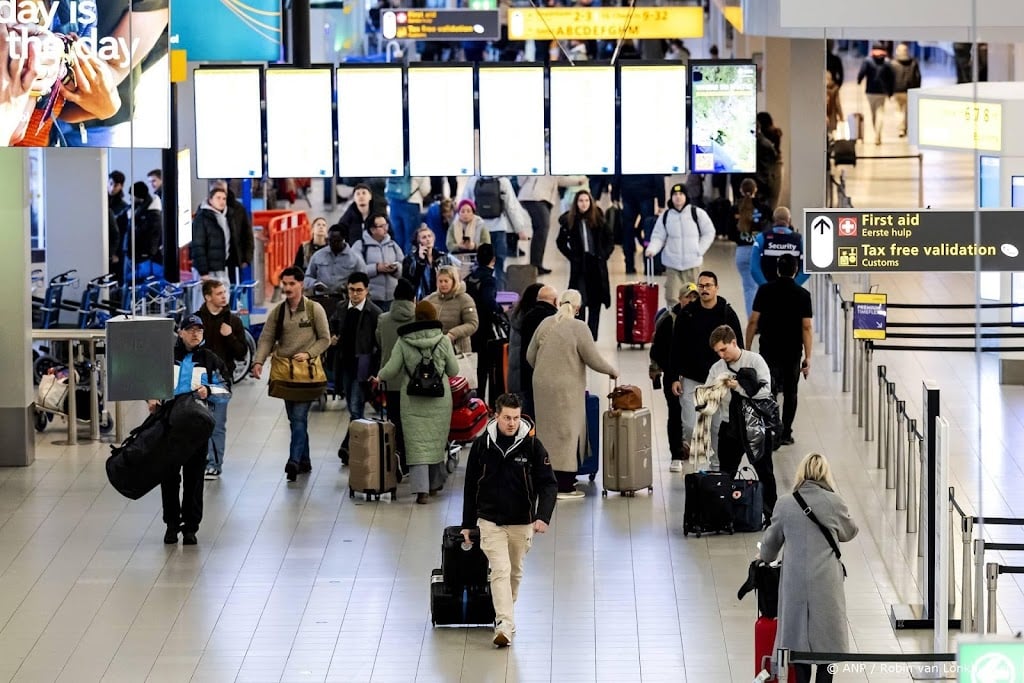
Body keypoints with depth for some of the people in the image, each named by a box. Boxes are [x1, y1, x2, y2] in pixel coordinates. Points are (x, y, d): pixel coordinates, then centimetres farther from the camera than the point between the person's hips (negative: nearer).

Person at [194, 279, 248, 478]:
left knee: (218, 425, 3)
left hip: (222, 379, 1)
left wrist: (229, 336, -11)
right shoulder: (196, 319, 2)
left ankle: (215, 464, 8)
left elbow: (241, 354, 5)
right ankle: (209, 462, 4)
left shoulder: (233, 321, 6)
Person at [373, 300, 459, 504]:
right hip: (440, 400, 1)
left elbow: (392, 369, -2)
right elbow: (454, 371, 2)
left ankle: (421, 489, -12)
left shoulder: (403, 342, -5)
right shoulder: (443, 341, -4)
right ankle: (434, 483, 28)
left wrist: (379, 378, 19)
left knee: (417, 443, -2)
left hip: (412, 400, -1)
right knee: (437, 441, 16)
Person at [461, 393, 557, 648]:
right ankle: (504, 625, -21)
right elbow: (470, 486, 4)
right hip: (490, 521, -1)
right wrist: (468, 524, 7)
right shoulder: (482, 445, -6)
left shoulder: (532, 445, -8)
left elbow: (548, 483, -9)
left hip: (522, 523, 1)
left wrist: (543, 516, -24)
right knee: (500, 570, -14)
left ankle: (504, 614, 36)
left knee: (515, 572, 15)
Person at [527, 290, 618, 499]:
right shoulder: (578, 328, -12)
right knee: (566, 432, -1)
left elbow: (530, 356, 10)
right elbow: (594, 360, -10)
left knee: (549, 430, 13)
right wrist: (612, 371, 8)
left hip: (542, 385, 6)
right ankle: (565, 487, -1)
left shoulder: (545, 324, 4)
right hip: (566, 388, -6)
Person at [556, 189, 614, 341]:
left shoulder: (598, 220, 2)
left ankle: (592, 337, 11)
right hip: (579, 266, -2)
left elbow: (610, 239, 11)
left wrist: (604, 255, 0)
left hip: (597, 265, 2)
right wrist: (571, 256, -1)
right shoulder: (569, 221, 0)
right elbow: (561, 242, 10)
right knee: (580, 302, -11)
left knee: (595, 303, 4)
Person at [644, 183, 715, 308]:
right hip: (672, 264, 1)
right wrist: (652, 249, -15)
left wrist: (699, 251, -5)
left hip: (693, 264, -1)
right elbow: (658, 237, 4)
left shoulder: (697, 213, -3)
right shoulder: (665, 216, 3)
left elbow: (709, 233, 4)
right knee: (672, 297, -7)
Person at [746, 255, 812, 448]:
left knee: (769, 391, -1)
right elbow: (806, 327, -9)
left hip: (769, 350, -1)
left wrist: (747, 348, 5)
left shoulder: (765, 291, -5)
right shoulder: (802, 294, -7)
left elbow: (753, 322, -5)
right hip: (793, 352, 1)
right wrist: (808, 357, -5)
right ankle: (785, 433, 21)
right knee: (790, 393, 15)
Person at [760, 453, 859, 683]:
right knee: (826, 639, 7)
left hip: (795, 582, 2)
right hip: (826, 582, -2)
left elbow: (771, 542, 12)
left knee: (800, 640, 11)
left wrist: (765, 558, 34)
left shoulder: (785, 504, -2)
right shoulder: (834, 502, -7)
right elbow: (850, 532, 11)